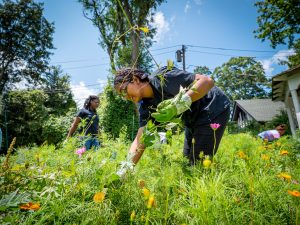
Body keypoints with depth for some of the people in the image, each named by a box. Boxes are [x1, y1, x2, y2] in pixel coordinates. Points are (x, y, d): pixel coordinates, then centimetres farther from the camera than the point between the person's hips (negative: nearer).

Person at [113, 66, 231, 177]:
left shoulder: (162, 77, -26)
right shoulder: (145, 106, -4)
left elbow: (208, 81, -30)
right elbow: (140, 138, -9)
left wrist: (179, 104, -41)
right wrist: (127, 165, -20)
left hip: (214, 109, -8)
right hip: (193, 120, 8)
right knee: (187, 160, 14)